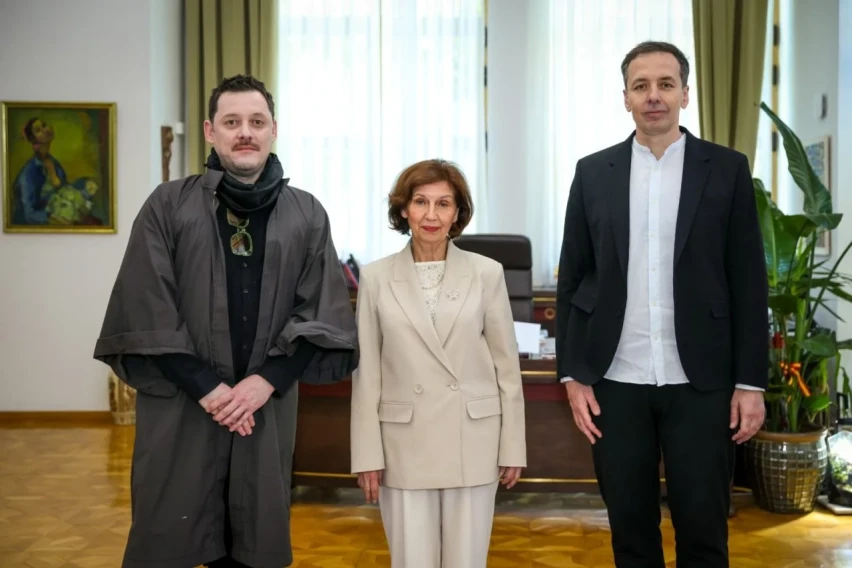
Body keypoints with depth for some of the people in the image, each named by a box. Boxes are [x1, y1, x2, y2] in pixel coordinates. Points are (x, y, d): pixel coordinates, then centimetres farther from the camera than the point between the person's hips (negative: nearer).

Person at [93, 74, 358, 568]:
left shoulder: (307, 215, 6)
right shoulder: (168, 205, 1)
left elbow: (321, 313, 2)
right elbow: (145, 313, -5)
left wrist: (267, 381, -10)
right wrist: (205, 387, -11)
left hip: (268, 408, 1)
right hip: (179, 406, -1)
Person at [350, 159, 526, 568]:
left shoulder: (487, 273, 0)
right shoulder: (376, 278, 0)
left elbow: (507, 366, 3)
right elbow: (366, 374, 1)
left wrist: (513, 446, 2)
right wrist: (367, 454, -1)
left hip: (472, 442, 0)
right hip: (404, 445, 0)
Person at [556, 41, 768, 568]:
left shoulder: (727, 169, 2)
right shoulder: (593, 173, 6)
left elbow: (749, 283, 1)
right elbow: (572, 280, 6)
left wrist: (751, 382, -3)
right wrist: (573, 375, 0)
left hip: (699, 383, -1)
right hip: (616, 383, 1)